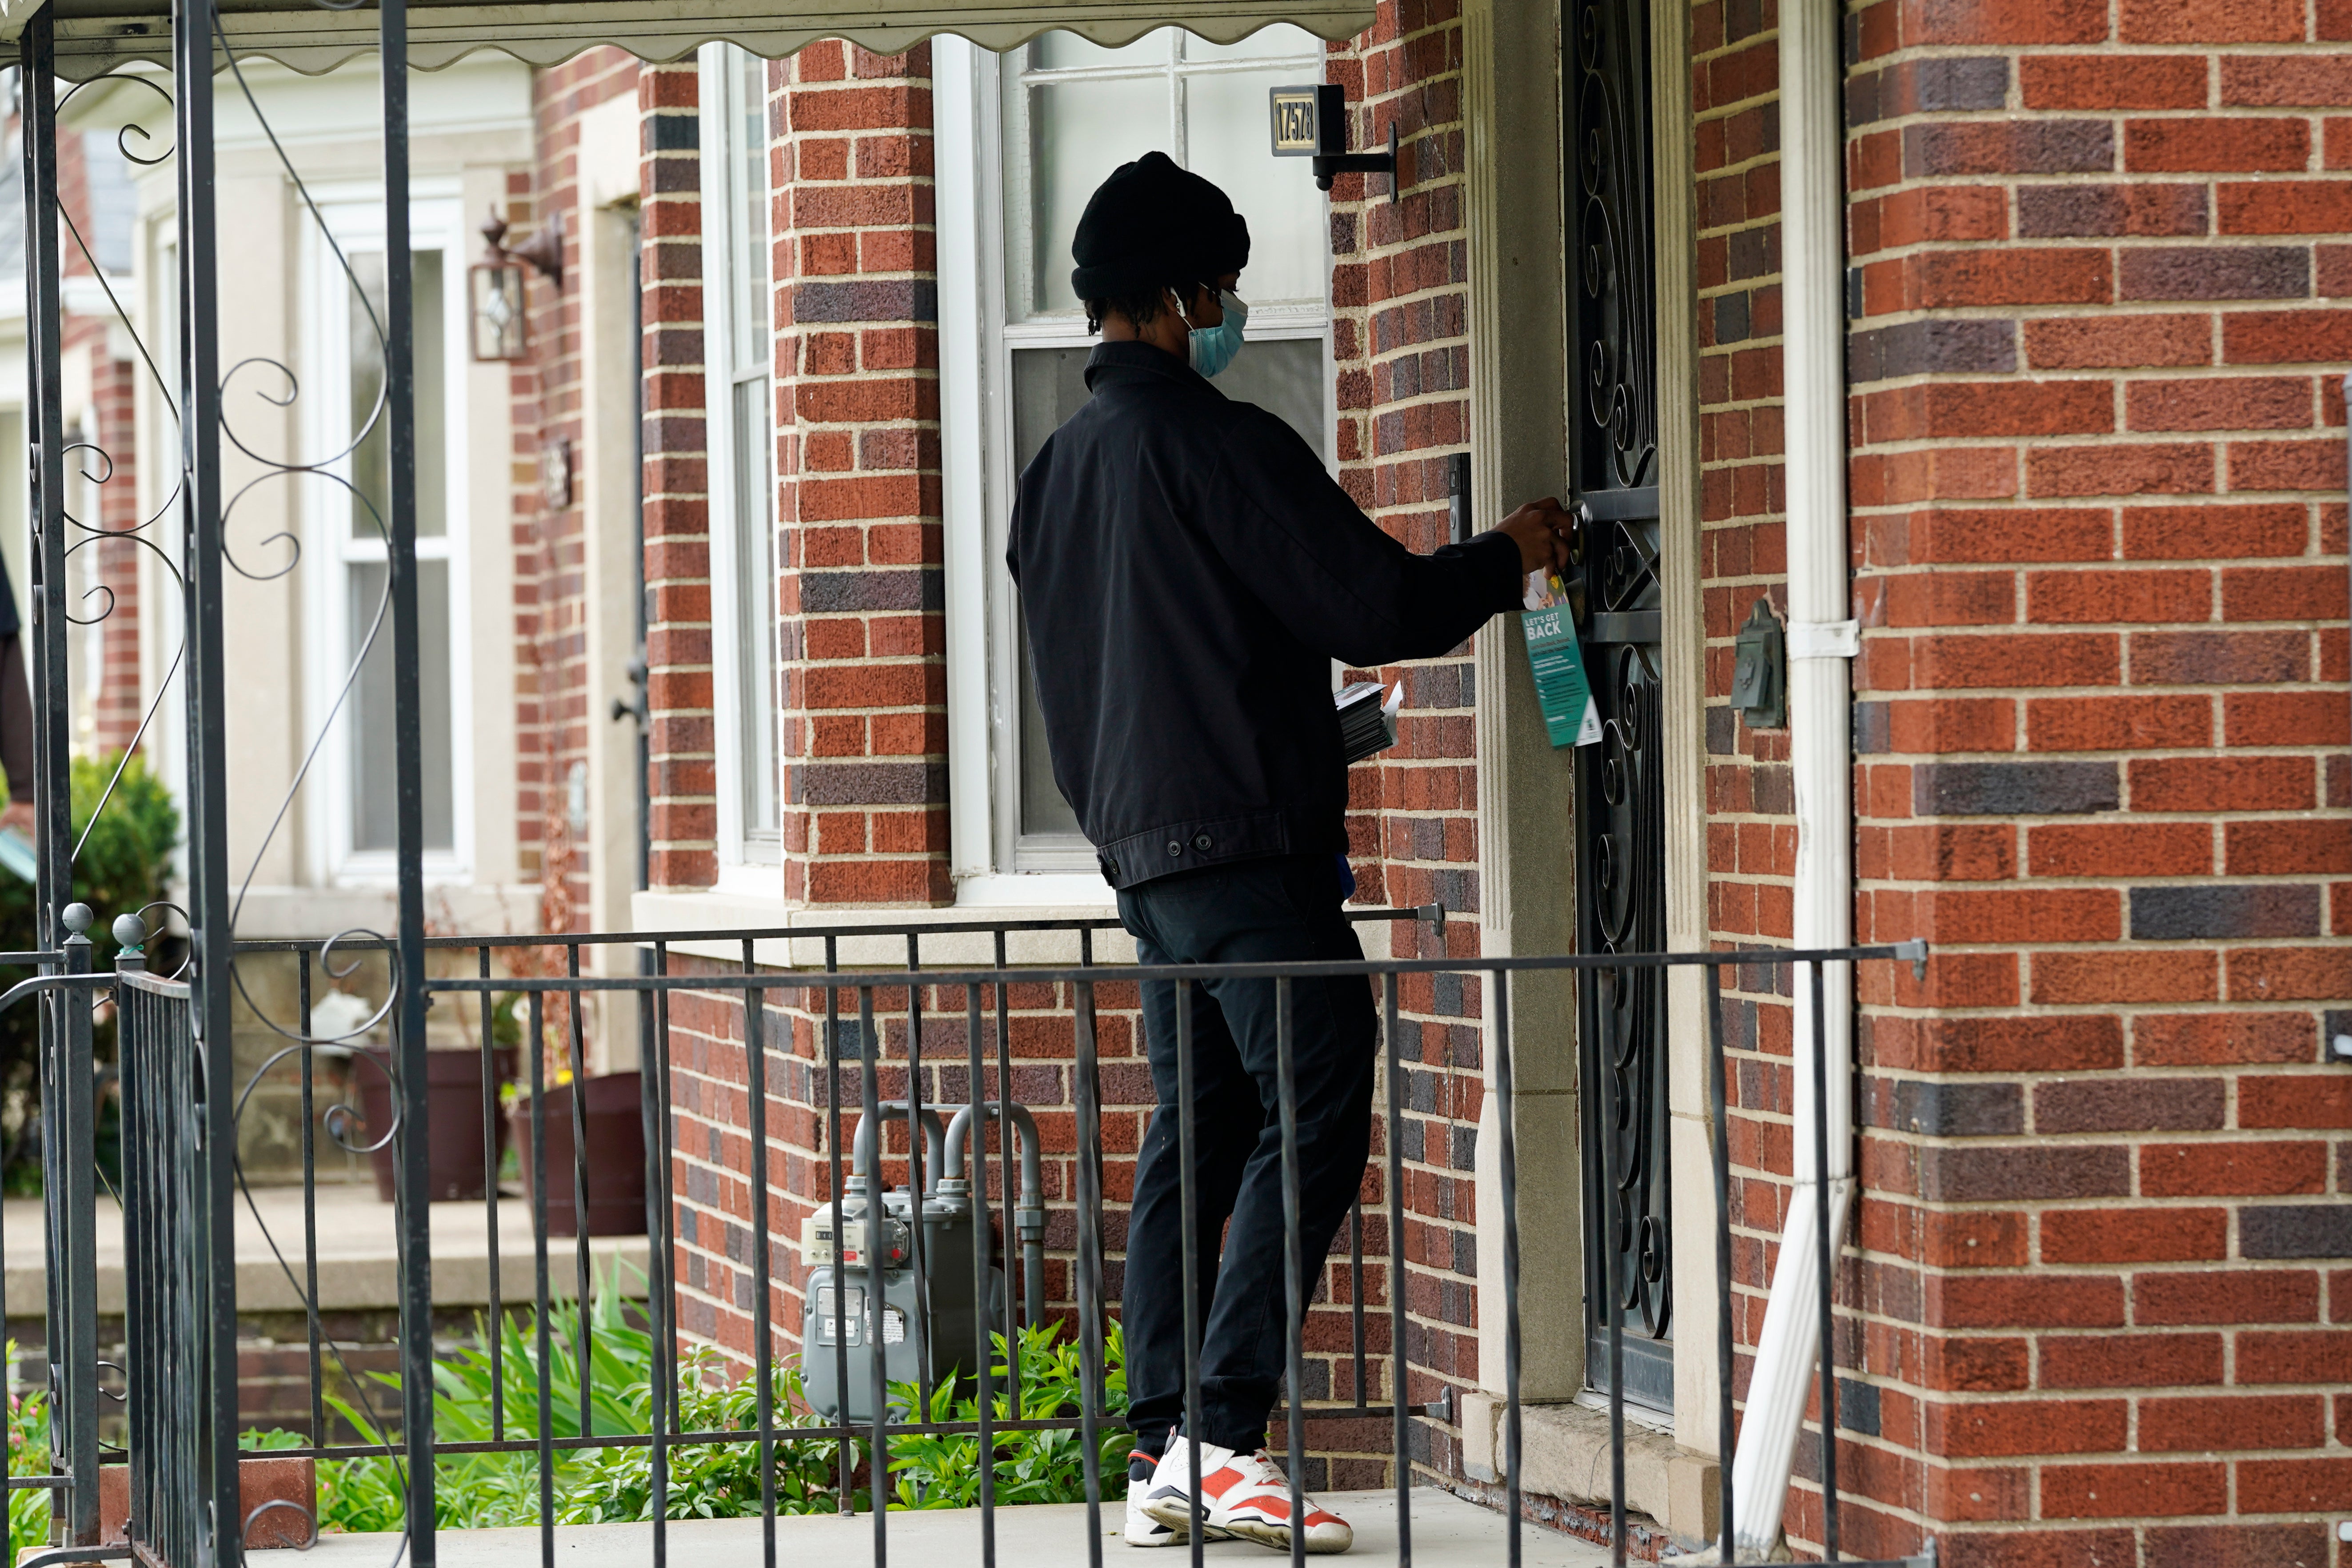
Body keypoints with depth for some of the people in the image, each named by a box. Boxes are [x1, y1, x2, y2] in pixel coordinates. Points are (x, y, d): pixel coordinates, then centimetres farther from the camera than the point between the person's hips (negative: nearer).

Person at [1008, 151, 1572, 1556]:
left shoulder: (1060, 468, 15)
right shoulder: (1217, 443, -13)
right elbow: (1374, 607, -15)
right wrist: (1506, 559, 1)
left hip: (1141, 845, 9)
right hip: (1244, 843, -9)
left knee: (1194, 1134, 11)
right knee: (1312, 1117, -8)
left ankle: (1163, 1452, 9)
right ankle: (1224, 1435, -15)